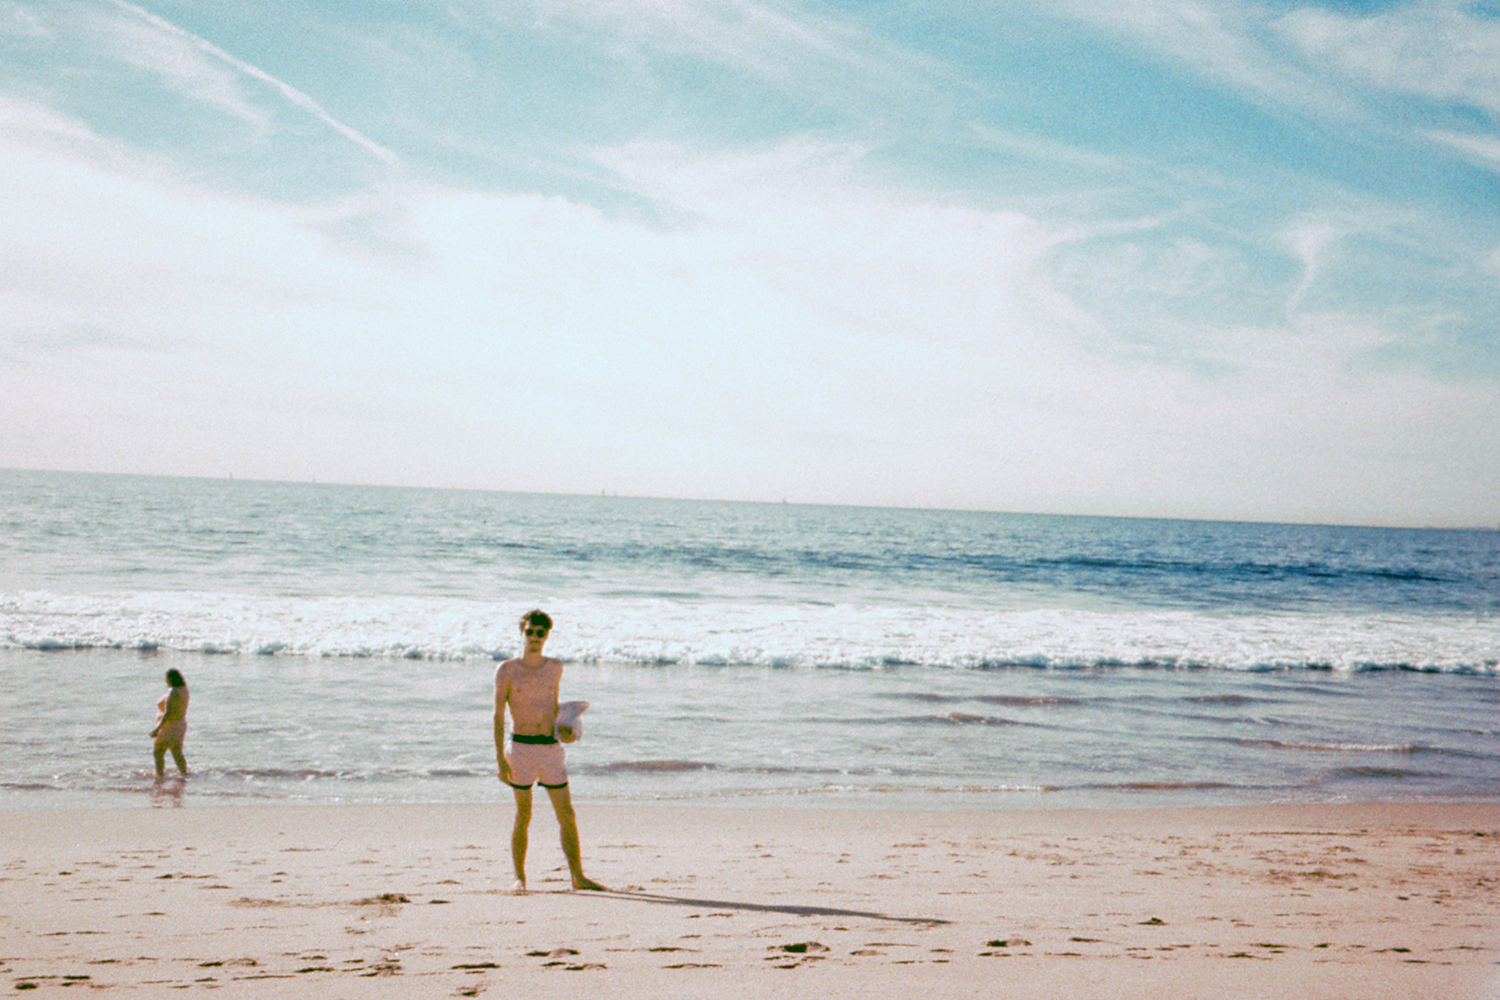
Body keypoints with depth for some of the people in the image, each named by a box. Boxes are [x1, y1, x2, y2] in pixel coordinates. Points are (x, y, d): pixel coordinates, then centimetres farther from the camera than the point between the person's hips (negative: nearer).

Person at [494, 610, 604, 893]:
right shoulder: (507, 670, -1)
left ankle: (578, 876, 9)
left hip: (551, 747, 3)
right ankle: (520, 878, 12)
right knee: (523, 817, 1)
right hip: (521, 747, -3)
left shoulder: (555, 667, 10)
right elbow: (498, 715, -2)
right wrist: (500, 758, -8)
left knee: (567, 815, 2)